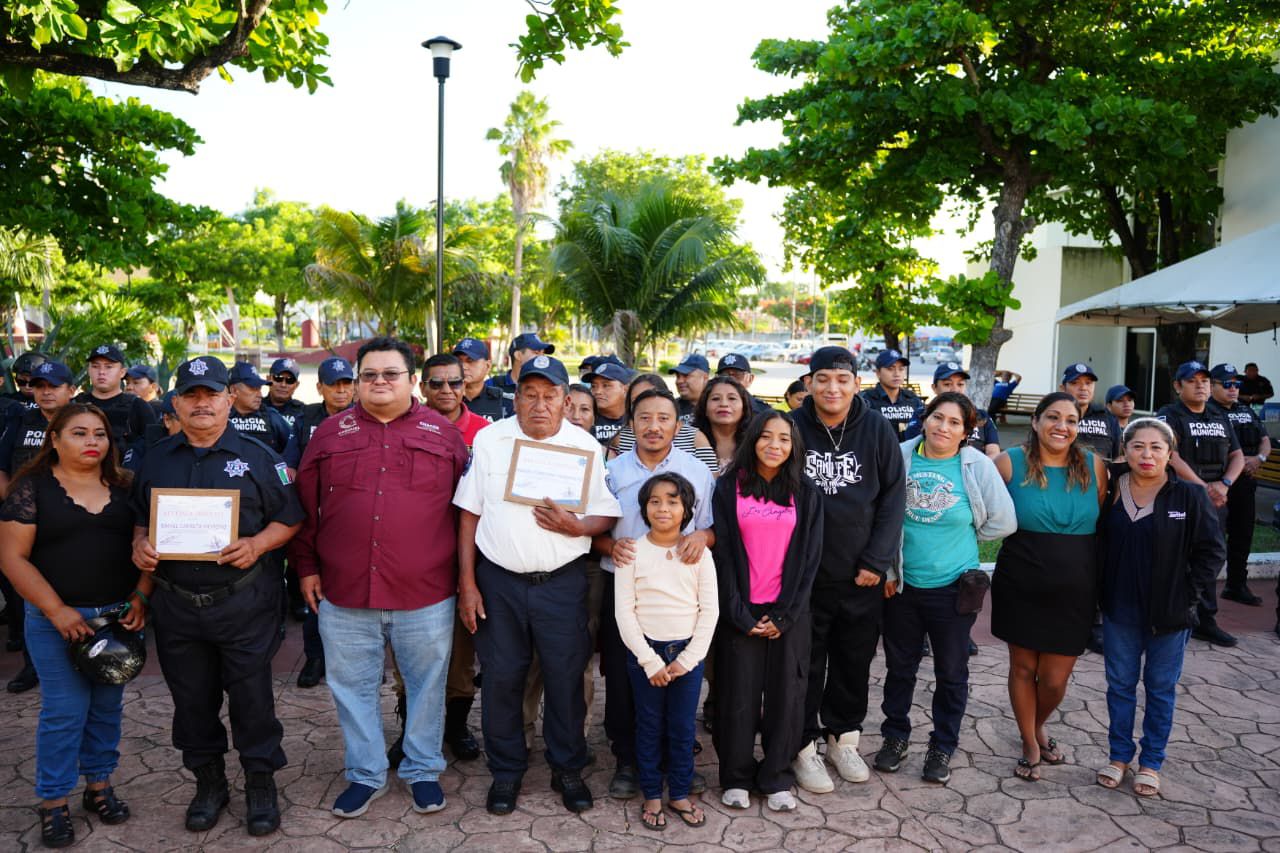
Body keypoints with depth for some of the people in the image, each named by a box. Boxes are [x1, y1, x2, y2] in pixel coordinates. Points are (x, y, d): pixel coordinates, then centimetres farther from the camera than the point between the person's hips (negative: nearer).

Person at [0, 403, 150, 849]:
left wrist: (141, 598, -7)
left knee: (107, 706, 12)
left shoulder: (124, 487, 5)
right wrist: (56, 610, -14)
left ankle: (99, 784, 28)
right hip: (57, 620, -3)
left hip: (120, 615, 3)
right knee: (65, 710, 1)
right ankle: (53, 802, 16)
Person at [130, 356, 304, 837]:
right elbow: (139, 517, 17)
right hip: (175, 604, 4)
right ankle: (208, 783, 32)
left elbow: (289, 518, -2)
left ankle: (261, 784, 21)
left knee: (252, 697, 4)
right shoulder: (156, 459, 9)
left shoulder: (256, 456, -2)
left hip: (244, 602, -3)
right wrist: (140, 545, -3)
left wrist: (257, 545, -19)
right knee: (192, 700, 14)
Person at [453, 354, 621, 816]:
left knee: (566, 678, 7)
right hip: (498, 581, 1)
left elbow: (608, 515, 2)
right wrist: (467, 583, -2)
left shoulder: (587, 446, 0)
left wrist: (577, 526, -20)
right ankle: (506, 771, 28)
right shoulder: (489, 439, 0)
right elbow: (469, 514, 2)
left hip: (562, 582, 0)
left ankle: (568, 769, 28)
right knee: (501, 678, 9)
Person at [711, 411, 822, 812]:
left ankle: (777, 778, 20)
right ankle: (737, 777, 19)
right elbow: (723, 551, -3)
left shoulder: (805, 494, 5)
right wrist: (739, 614, -9)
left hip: (788, 611, 1)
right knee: (739, 693, 3)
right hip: (740, 611, -1)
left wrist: (784, 614, -6)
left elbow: (809, 556, 2)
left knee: (786, 693, 5)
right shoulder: (729, 487, 1)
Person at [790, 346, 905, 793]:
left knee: (855, 662, 16)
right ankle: (804, 745, 26)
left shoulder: (877, 429, -4)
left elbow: (893, 497, -1)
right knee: (805, 664, 8)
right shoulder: (792, 428, -8)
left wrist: (877, 561, -6)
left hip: (861, 577, 2)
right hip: (803, 574, -2)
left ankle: (844, 738, 36)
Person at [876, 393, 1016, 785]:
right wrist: (886, 566, 1)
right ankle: (895, 737, 33)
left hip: (952, 587, -1)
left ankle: (942, 748, 28)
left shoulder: (978, 466, -8)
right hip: (901, 584, 1)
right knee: (899, 666, 15)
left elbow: (1003, 521, 1)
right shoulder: (901, 457, -6)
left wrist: (960, 536, 5)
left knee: (951, 672, 11)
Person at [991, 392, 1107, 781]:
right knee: (1023, 668, 11)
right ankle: (1030, 745, 34)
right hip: (1021, 588, -1)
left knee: (1055, 680, 8)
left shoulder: (1094, 465, -1)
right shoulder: (1010, 463, -8)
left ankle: (1038, 727, 41)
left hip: (1073, 593, 2)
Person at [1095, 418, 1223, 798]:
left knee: (1161, 688, 11)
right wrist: (1102, 586, 0)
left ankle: (1151, 763, 25)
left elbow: (1212, 551, -4)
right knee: (1120, 684, 13)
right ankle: (1119, 755, 28)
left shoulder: (1190, 496, -9)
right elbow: (1096, 542, 8)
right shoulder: (1111, 491, -4)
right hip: (1120, 611, 2)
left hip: (1169, 615, -2)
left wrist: (1187, 593, -8)